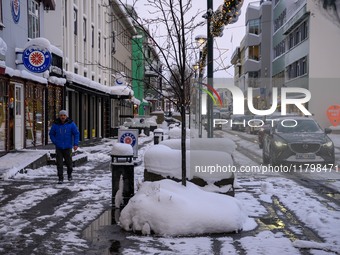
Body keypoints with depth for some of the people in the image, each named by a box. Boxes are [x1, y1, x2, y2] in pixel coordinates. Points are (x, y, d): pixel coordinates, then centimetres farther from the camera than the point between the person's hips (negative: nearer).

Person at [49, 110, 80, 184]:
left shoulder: (71, 124, -4)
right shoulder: (55, 124, -1)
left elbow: (76, 134, -1)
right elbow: (51, 134, 11)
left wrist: (76, 144, -10)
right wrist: (55, 142, -2)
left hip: (68, 147, -1)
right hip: (59, 148, 1)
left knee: (68, 162, 6)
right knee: (59, 164, -2)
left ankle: (69, 174, 35)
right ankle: (60, 178, 6)